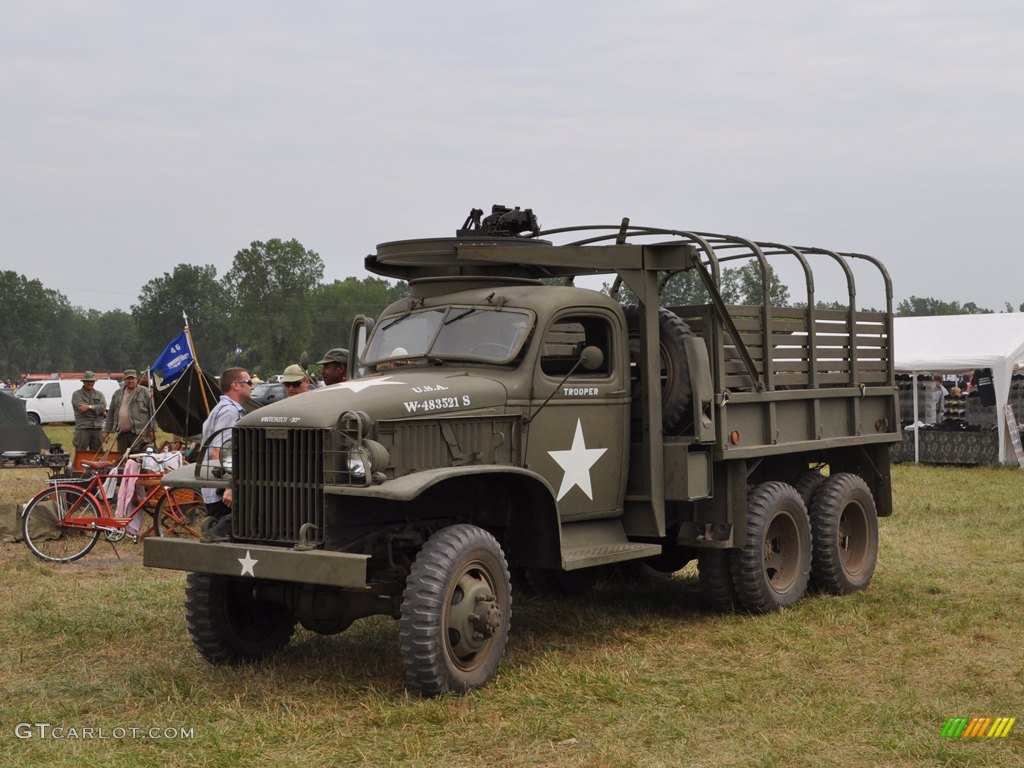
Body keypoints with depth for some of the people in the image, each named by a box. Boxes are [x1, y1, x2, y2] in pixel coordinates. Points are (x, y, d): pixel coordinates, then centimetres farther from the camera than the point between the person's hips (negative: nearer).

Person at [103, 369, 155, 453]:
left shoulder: (144, 392, 3)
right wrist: (106, 431, 15)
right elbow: (111, 413, 21)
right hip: (122, 433, 5)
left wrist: (152, 430, -6)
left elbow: (151, 412, -1)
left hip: (139, 433, -5)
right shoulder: (117, 394, 17)